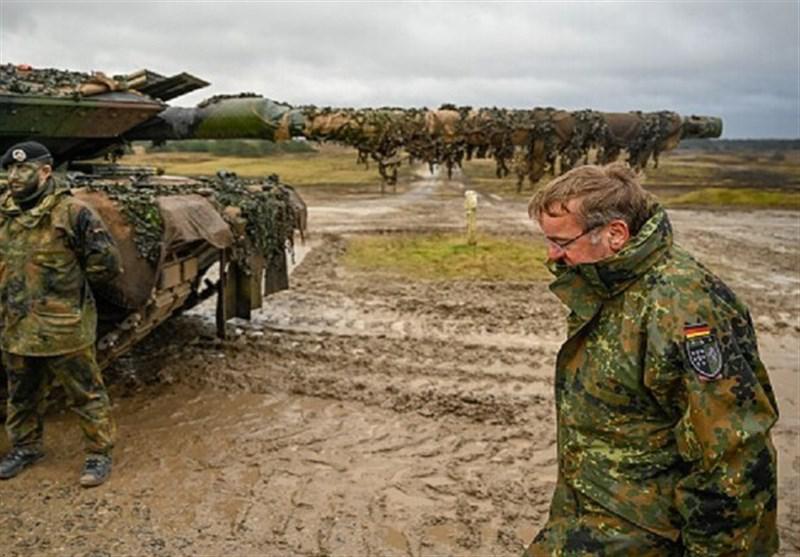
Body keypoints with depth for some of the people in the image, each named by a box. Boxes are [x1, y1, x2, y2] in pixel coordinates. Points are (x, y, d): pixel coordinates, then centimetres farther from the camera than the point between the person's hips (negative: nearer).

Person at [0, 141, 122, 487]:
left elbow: (107, 263, -10)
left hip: (63, 329, -6)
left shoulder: (71, 212, -14)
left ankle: (99, 453, 19)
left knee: (86, 395, 6)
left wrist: (69, 281, -2)